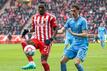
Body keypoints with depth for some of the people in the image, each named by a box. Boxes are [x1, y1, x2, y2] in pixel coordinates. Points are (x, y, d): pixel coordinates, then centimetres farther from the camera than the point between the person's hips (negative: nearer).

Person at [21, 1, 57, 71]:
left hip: (46, 42, -5)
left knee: (44, 61, -9)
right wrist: (27, 31, 2)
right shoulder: (34, 17, 11)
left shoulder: (50, 17, -5)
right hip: (37, 39, 5)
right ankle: (31, 62, -24)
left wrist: (51, 39, -18)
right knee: (24, 43, -23)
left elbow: (55, 29, -3)